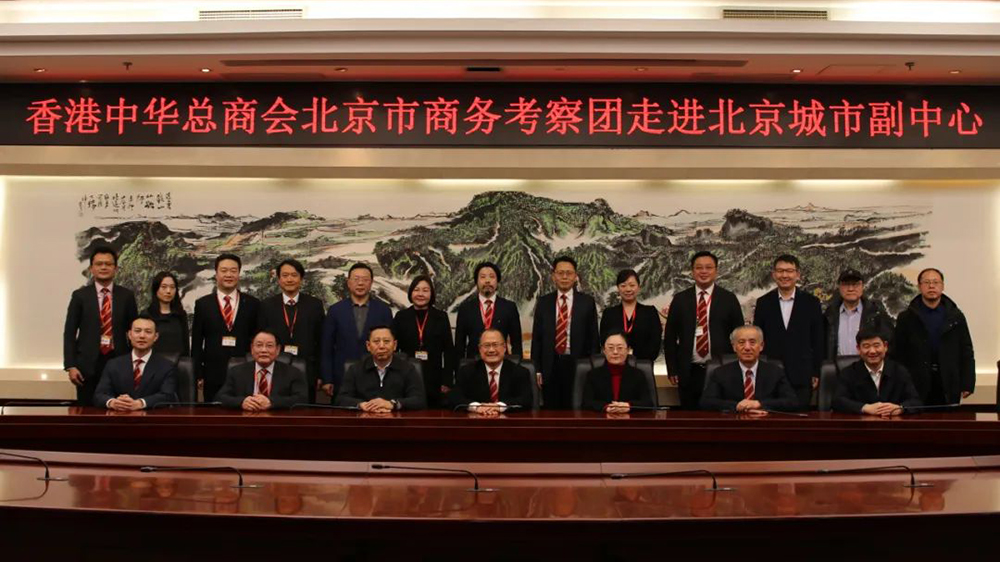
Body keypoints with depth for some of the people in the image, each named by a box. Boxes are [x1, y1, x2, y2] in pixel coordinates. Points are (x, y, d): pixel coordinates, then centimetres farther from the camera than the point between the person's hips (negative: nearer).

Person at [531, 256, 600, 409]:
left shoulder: (587, 302, 3)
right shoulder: (543, 302, 7)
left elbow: (593, 337, 3)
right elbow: (536, 337, 7)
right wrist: (536, 369, 2)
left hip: (578, 366, -1)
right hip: (550, 367, 2)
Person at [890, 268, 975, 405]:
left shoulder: (956, 317, 8)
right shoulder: (906, 318, 4)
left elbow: (966, 352, 7)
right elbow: (896, 353, 2)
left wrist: (967, 384, 1)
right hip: (916, 387, -1)